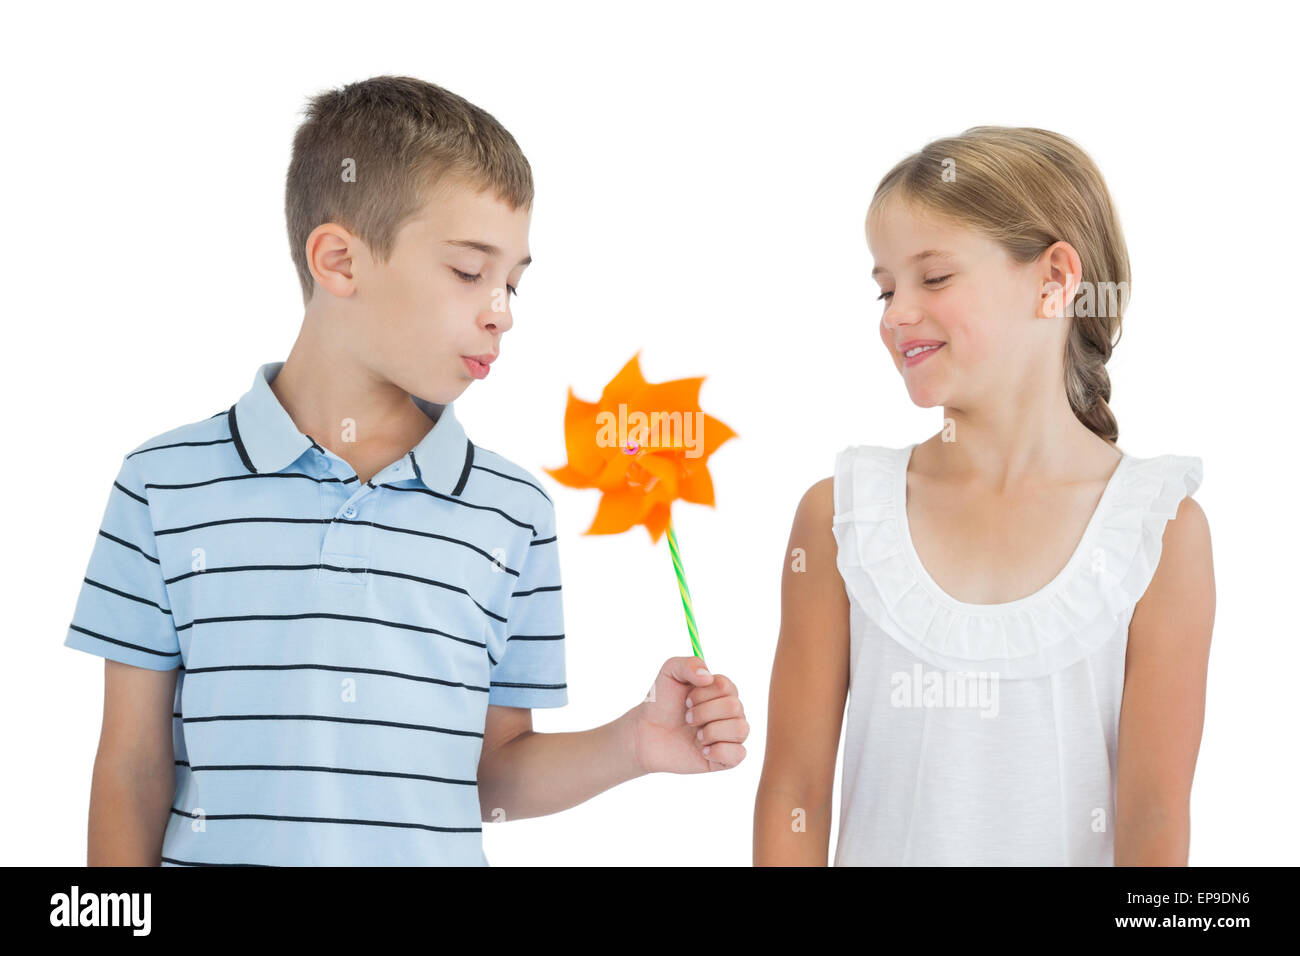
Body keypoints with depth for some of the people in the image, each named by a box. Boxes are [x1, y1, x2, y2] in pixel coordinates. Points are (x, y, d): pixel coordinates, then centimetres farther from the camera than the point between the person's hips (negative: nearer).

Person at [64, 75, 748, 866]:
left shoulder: (514, 512, 1)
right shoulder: (168, 485, -4)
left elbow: (491, 773, 4)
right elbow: (134, 768, -2)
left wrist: (631, 746, -10)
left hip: (439, 851, 2)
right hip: (215, 854, -1)